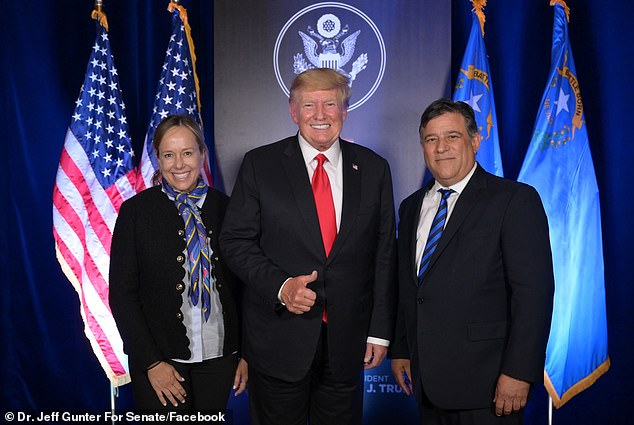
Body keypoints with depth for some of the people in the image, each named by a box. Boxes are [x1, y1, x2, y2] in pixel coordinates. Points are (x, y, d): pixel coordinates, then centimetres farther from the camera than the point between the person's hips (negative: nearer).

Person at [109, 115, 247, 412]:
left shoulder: (225, 208, 2)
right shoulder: (135, 211, -5)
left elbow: (241, 285, 6)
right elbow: (121, 294, -6)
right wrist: (151, 362, -11)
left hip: (219, 355, 3)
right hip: (160, 357, -2)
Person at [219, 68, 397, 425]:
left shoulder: (373, 169, 3)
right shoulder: (260, 164, -2)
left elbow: (384, 254, 4)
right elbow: (236, 241, -2)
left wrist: (380, 330, 2)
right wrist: (280, 286, -17)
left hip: (348, 339, 2)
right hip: (279, 338, -1)